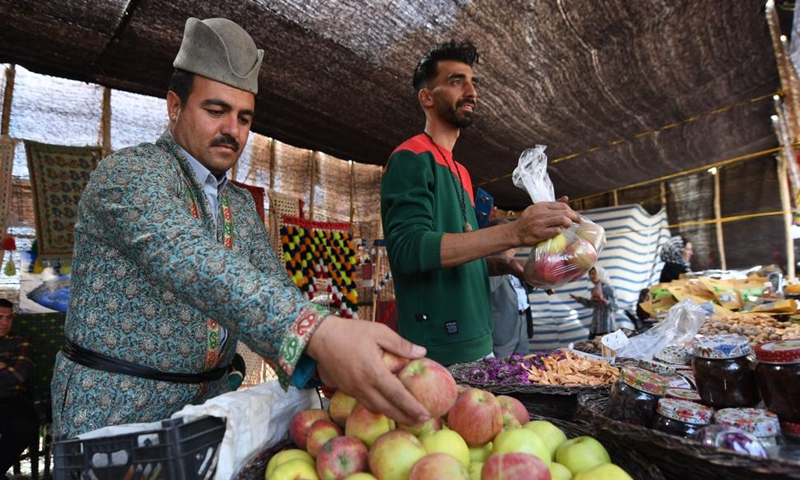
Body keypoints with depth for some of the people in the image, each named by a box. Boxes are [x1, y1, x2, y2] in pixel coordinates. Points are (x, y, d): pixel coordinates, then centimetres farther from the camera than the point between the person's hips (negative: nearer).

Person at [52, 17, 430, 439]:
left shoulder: (242, 206, 5)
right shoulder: (128, 172, -17)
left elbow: (273, 289, -5)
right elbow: (188, 261, -35)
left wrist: (324, 356, -25)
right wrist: (315, 331, -49)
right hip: (112, 415, -5)